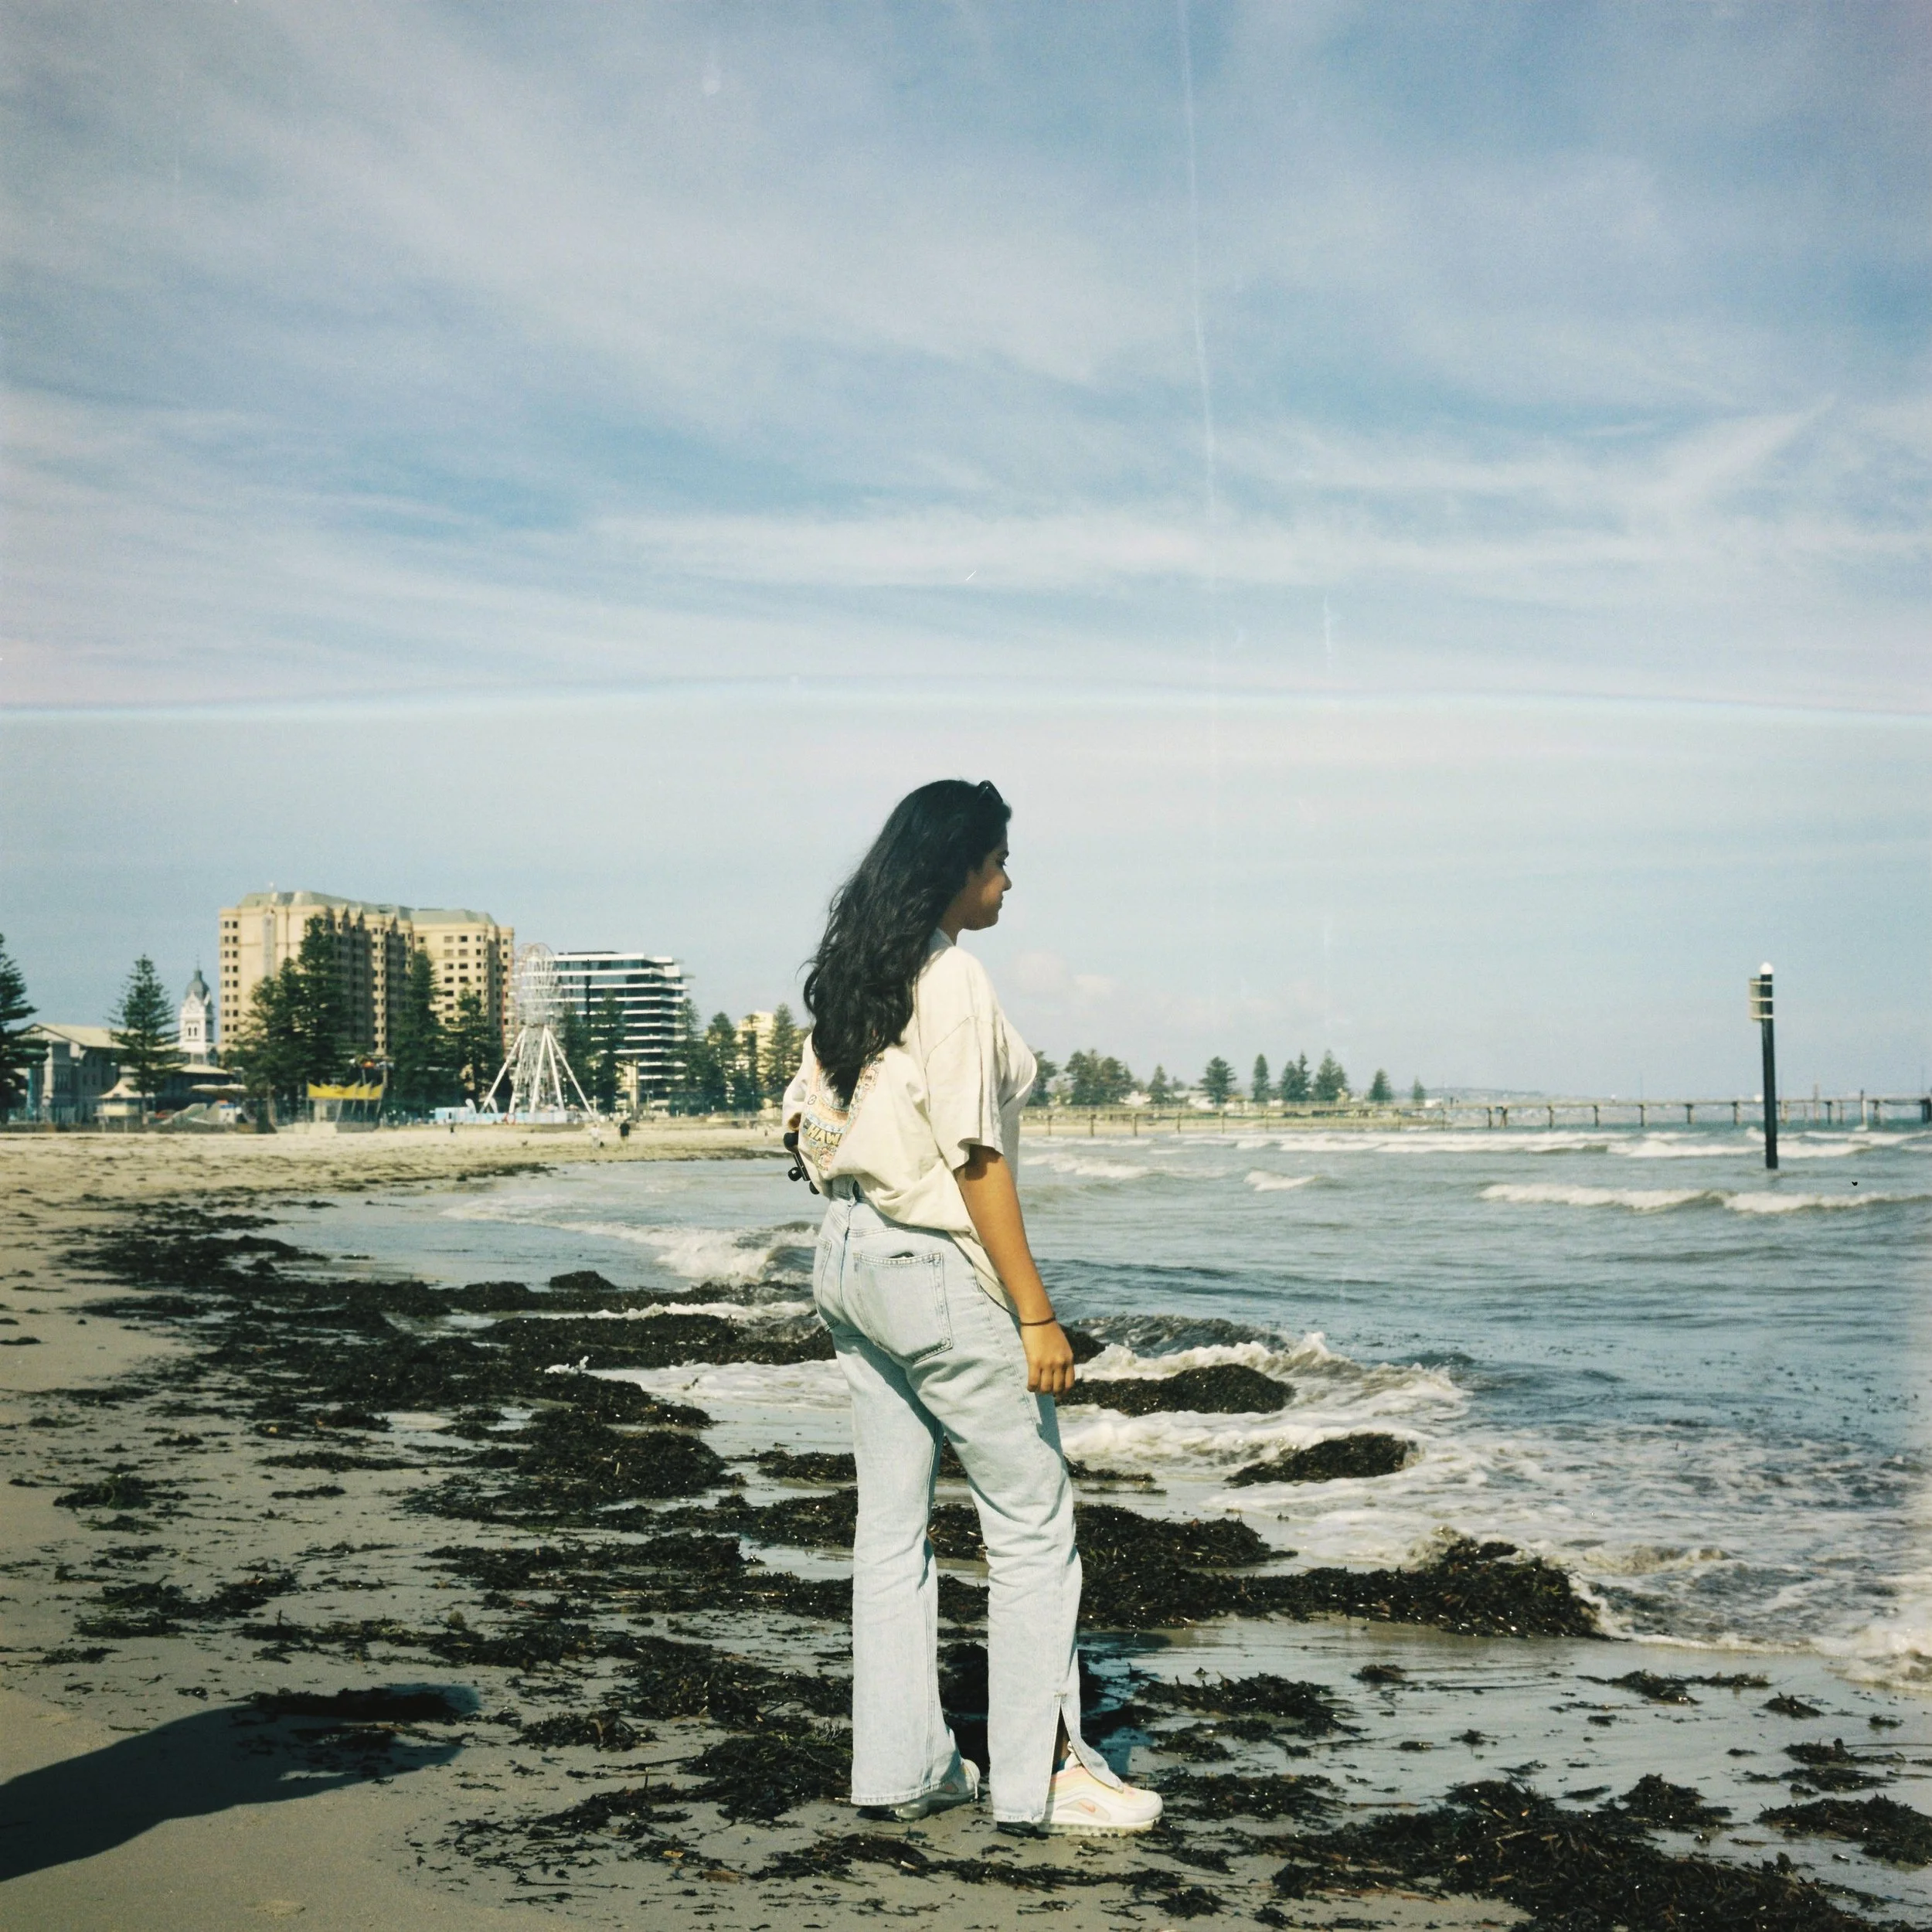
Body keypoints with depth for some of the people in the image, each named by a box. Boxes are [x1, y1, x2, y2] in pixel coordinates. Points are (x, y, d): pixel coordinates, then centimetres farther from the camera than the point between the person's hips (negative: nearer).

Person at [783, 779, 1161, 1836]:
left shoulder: (848, 978, 9)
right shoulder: (951, 979, -16)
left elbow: (807, 1123, 13)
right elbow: (975, 1160, -19)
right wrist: (1036, 1315, -16)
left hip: (846, 1261, 9)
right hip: (938, 1270, -9)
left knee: (891, 1523, 12)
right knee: (1031, 1523, 2)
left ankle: (898, 1767, 19)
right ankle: (1041, 1775, 8)